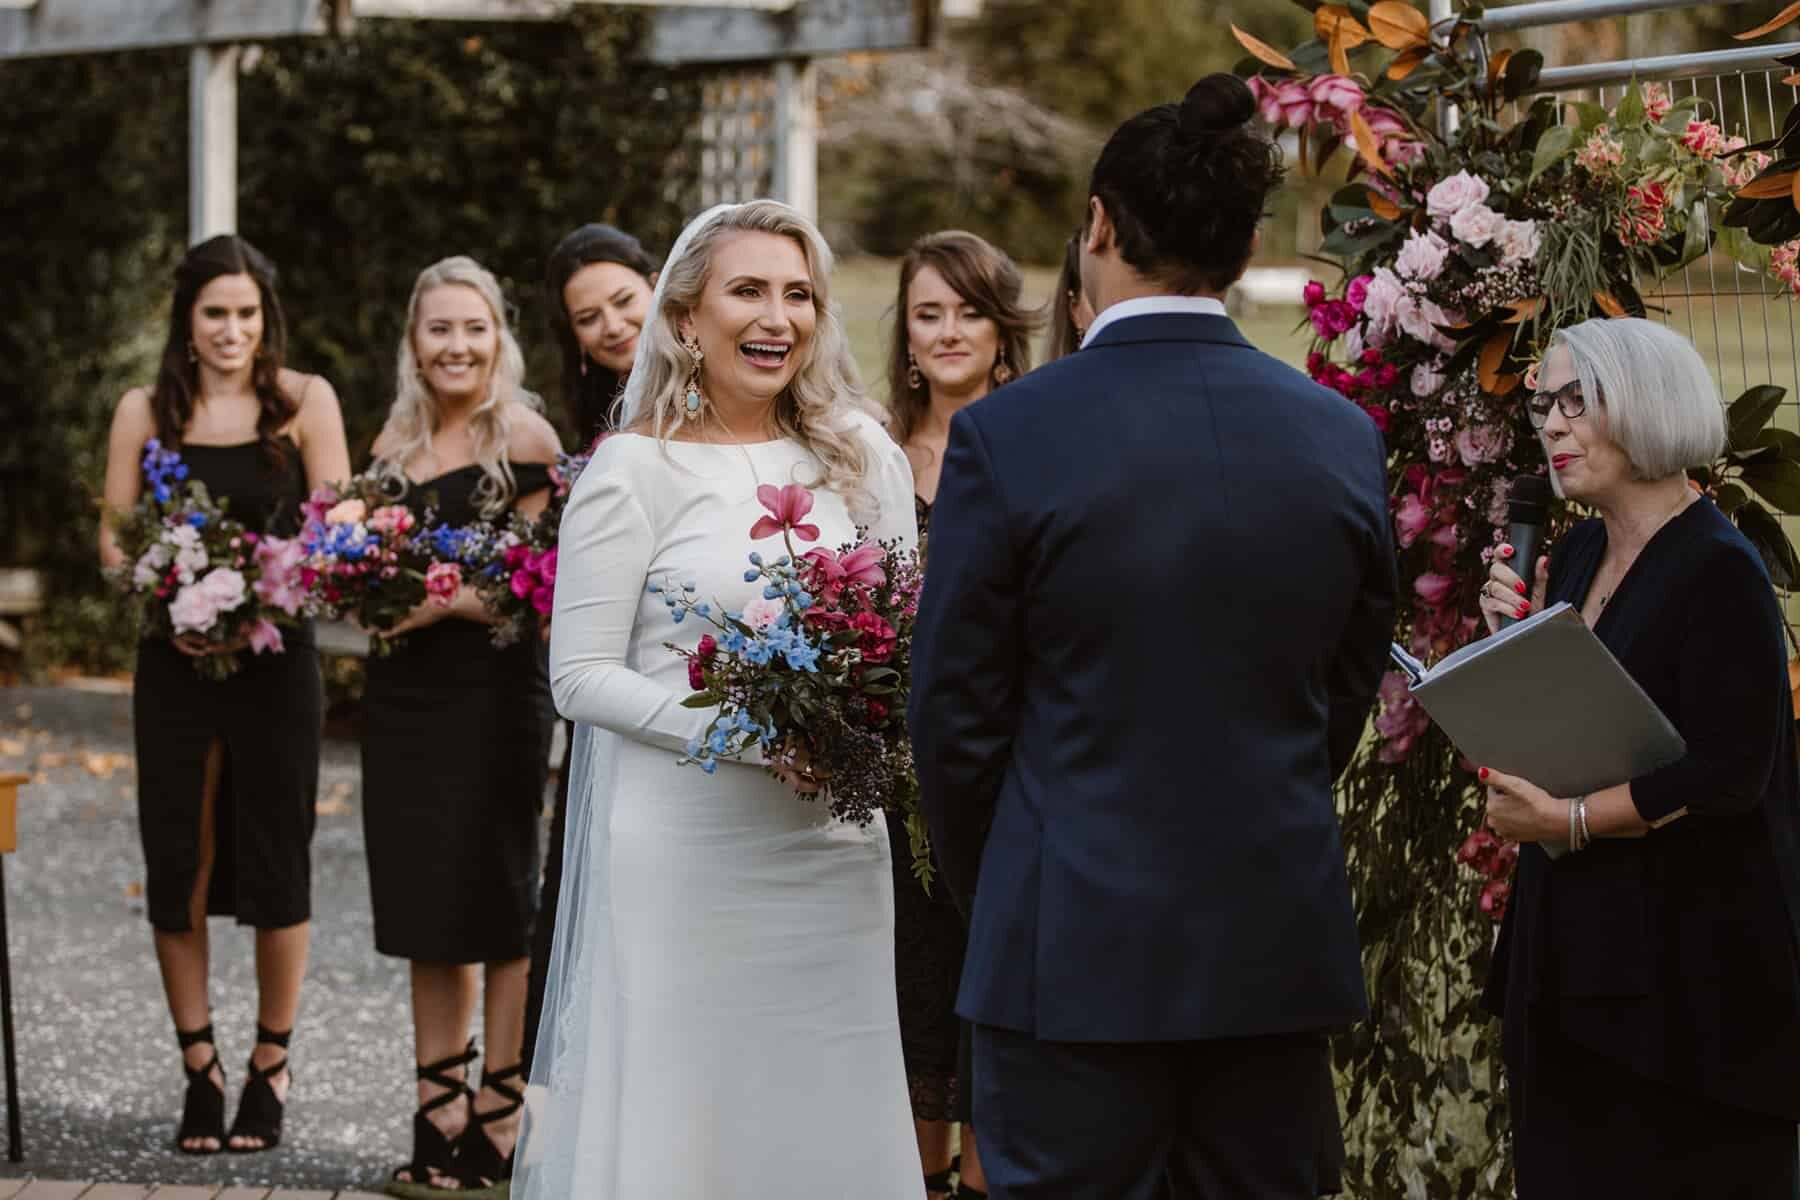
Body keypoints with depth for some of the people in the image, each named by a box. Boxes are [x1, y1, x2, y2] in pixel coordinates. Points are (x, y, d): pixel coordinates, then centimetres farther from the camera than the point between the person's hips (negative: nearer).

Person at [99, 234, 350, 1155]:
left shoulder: (304, 402, -2)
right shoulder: (145, 413, 4)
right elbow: (115, 537, 7)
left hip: (275, 658, -2)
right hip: (175, 662, 2)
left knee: (275, 865, 3)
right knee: (177, 868, 3)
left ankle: (271, 1069, 18)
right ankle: (200, 1070, 16)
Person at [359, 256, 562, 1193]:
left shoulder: (525, 437, -7)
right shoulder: (396, 441, 11)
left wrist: (450, 600, -20)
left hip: (494, 689, -6)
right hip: (403, 694, 6)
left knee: (493, 905, 0)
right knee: (426, 910, 10)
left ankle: (499, 1125, 6)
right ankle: (438, 1121, 16)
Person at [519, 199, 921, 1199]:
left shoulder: (863, 459, 8)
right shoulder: (635, 469, -4)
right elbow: (582, 675, -7)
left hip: (832, 845, 4)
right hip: (681, 847, -3)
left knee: (826, 1116, 7)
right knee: (679, 1109, 2)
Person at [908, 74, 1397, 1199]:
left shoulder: (1008, 437, -10)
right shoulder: (1344, 436, 1)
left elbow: (958, 715, -3)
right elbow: (1346, 696, 11)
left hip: (1078, 957, -4)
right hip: (1281, 950, 4)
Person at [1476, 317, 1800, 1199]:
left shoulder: (1717, 571, -14)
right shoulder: (1578, 555, 12)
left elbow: (1726, 776, -20)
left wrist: (1570, 821, -19)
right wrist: (1511, 631, 1)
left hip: (1685, 962, -8)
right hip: (1574, 950, 8)